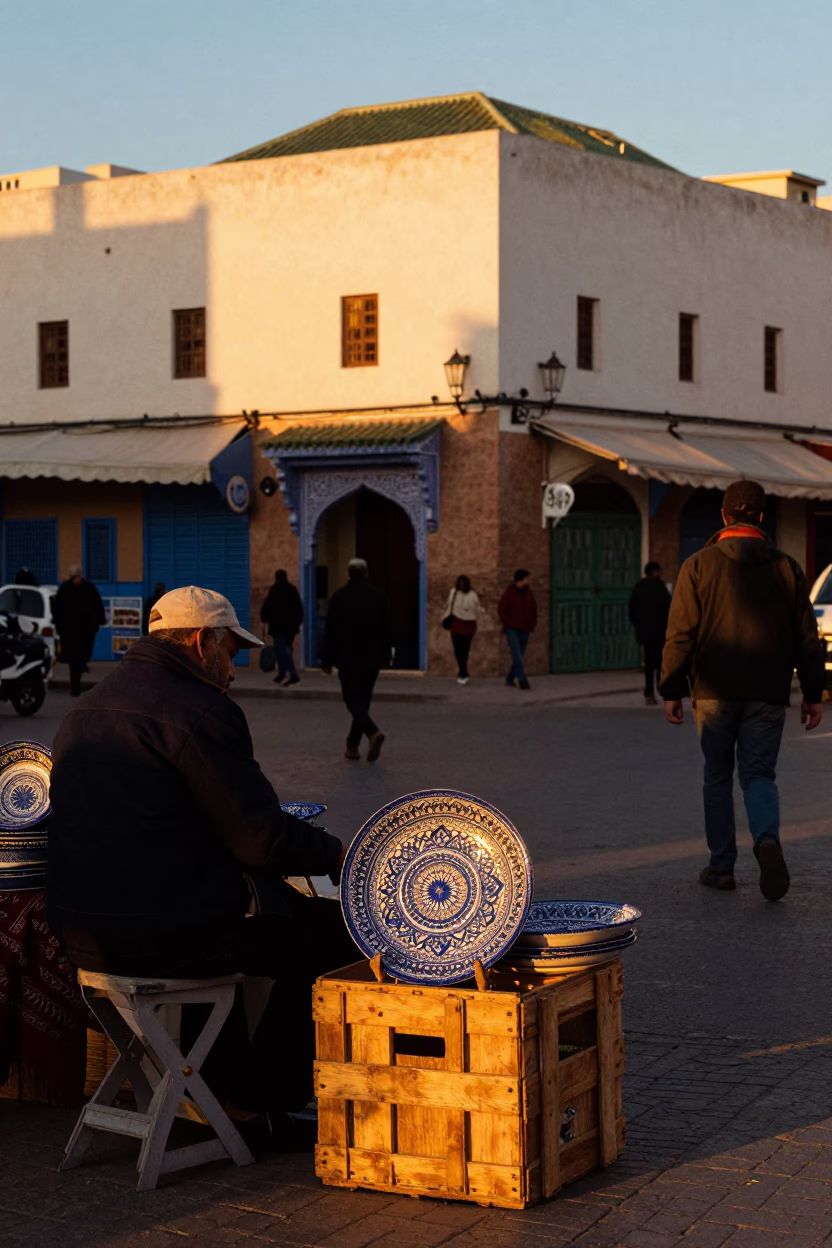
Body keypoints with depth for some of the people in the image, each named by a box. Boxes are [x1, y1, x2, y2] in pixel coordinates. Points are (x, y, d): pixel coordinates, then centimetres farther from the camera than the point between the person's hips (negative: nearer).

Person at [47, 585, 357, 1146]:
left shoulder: (88, 708, 15)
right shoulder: (197, 711, -14)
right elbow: (262, 838, -17)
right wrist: (336, 854, 1)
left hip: (84, 932, 9)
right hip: (163, 935, -9)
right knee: (330, 931, 5)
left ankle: (233, 1090, 32)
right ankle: (269, 1103, 14)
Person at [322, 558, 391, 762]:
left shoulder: (340, 596, -6)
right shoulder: (377, 595, 3)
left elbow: (330, 631, -5)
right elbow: (385, 628, 5)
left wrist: (327, 660, 1)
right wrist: (385, 656, 12)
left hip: (348, 657, -4)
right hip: (372, 657, 4)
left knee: (353, 700, -3)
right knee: (362, 699, 12)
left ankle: (373, 732, -27)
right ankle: (352, 746, 13)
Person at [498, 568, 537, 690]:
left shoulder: (528, 592, 9)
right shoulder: (509, 592, -5)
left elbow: (534, 609, 19)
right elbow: (501, 610, -4)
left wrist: (533, 624, 8)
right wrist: (507, 624, -9)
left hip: (524, 630, 5)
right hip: (512, 630, -5)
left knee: (519, 656, 8)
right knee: (517, 655, -14)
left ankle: (510, 679, 21)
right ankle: (522, 680, -21)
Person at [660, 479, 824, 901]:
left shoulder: (699, 565, -1)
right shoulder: (786, 567, 5)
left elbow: (681, 633, -5)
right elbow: (807, 637, 5)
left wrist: (671, 689, 0)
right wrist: (813, 693, 10)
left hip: (714, 692, -1)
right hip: (768, 694, 1)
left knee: (718, 777, 11)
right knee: (759, 774, 5)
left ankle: (721, 866, 13)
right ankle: (767, 838, -23)